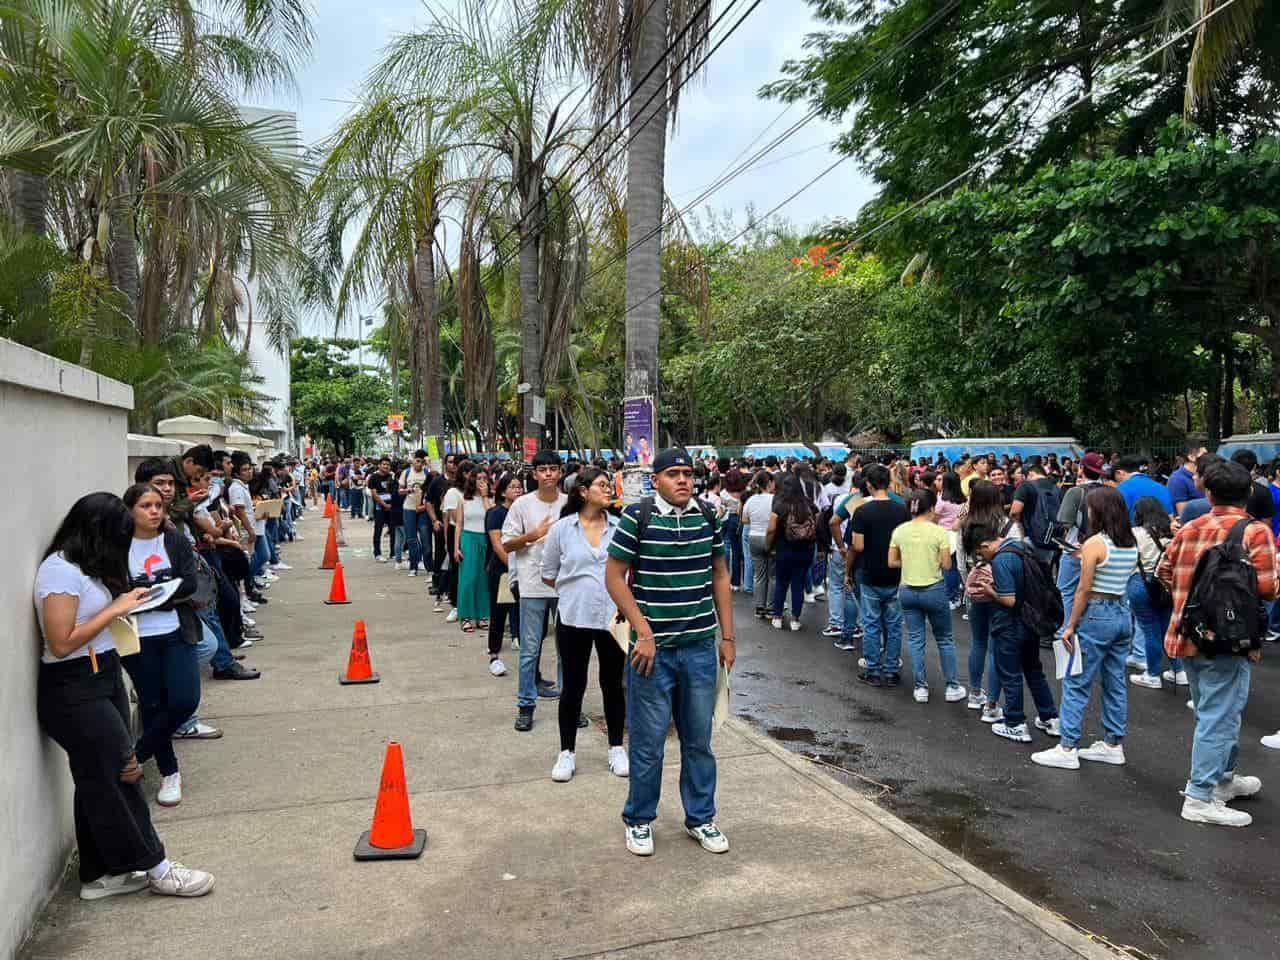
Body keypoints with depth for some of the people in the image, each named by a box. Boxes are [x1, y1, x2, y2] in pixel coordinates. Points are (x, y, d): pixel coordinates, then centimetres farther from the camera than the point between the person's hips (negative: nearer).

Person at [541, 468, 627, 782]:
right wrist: (575, 590, 3)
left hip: (613, 616, 1)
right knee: (573, 685, 8)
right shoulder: (561, 528, -3)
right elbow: (549, 575, 6)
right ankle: (567, 752, 23)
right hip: (574, 617, -1)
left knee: (613, 684, 13)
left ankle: (616, 748, 28)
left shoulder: (620, 527, -1)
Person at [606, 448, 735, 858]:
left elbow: (720, 576, 11)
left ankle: (700, 817, 31)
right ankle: (639, 820, 27)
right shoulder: (637, 517, -9)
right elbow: (614, 577, -8)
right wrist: (643, 632, -13)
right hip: (653, 647, -4)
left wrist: (728, 637, 9)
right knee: (648, 741, 8)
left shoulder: (708, 517, 4)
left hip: (700, 647, 4)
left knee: (699, 739, 14)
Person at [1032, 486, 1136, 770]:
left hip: (1096, 615, -8)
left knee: (1076, 683, -1)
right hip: (1123, 613, 8)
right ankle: (1114, 744, 23)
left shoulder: (1095, 544, -15)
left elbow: (1084, 589, -16)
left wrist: (1070, 626, -11)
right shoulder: (1131, 544, 6)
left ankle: (1067, 749, 3)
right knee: (1115, 682, 15)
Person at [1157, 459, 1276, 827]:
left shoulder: (1189, 528, 5)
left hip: (1188, 634, 7)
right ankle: (1200, 798, 4)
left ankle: (1223, 778, 39)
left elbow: (1163, 570, 11)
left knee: (1213, 713, 23)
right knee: (1219, 718, 1)